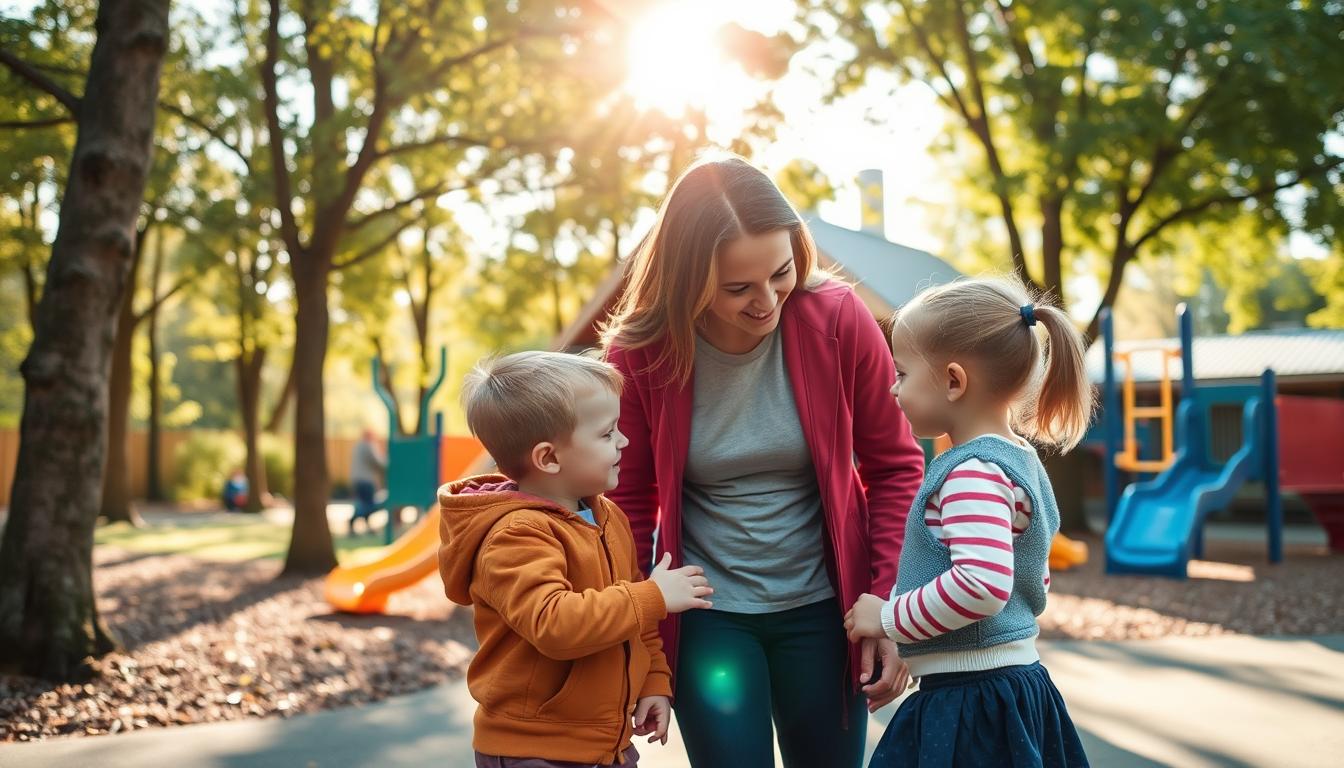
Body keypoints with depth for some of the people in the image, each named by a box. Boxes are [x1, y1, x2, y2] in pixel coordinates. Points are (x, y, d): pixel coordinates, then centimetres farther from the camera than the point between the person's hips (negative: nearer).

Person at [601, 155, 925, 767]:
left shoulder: (838, 320, -15)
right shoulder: (640, 352, -14)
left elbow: (894, 466, -4)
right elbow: (630, 501, -1)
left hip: (820, 607, 1)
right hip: (706, 615, 0)